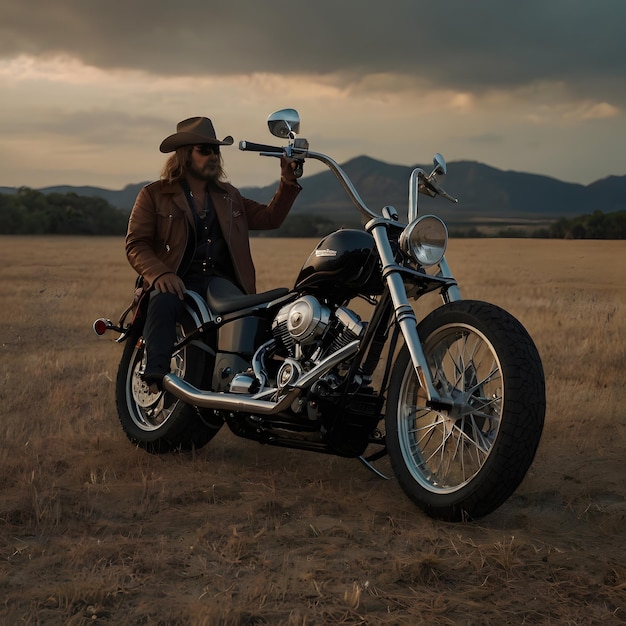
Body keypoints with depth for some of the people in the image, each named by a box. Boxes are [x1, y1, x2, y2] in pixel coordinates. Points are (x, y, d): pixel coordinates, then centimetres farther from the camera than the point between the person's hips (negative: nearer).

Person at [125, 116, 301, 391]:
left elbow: (269, 218, 26)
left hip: (220, 278, 3)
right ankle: (155, 377, -46)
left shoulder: (229, 196, 26)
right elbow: (136, 244, 3)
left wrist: (288, 182, 12)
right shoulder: (154, 194, 11)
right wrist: (160, 273, -17)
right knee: (163, 302, -38)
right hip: (176, 280, -3)